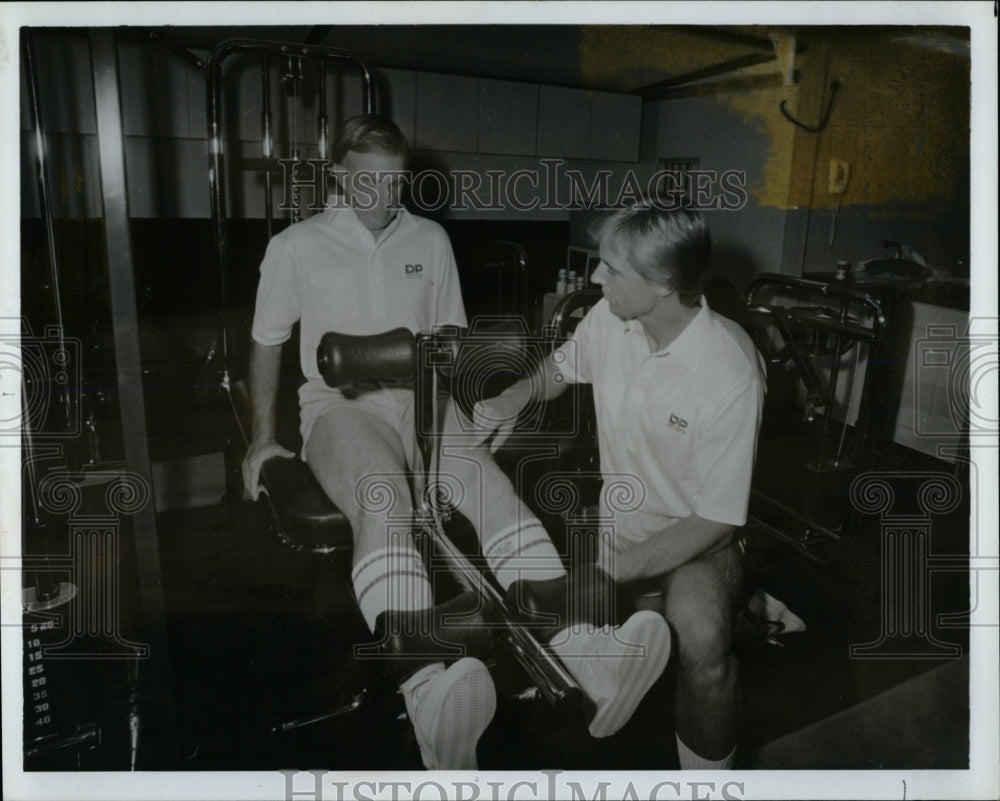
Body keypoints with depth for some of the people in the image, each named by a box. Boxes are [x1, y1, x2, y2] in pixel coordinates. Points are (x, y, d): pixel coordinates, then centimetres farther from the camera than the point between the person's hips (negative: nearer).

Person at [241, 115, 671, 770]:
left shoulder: (431, 239, 13)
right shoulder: (296, 247, 5)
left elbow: (452, 333, 21)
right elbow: (267, 345, 13)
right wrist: (264, 438, 12)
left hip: (419, 398, 3)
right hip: (340, 405, -3)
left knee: (485, 478, -30)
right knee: (383, 496, -37)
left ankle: (576, 650, -47)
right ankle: (428, 690, -60)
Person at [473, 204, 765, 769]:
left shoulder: (730, 373, -26)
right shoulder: (611, 319, -11)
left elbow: (717, 520, -22)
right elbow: (563, 366, 14)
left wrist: (616, 571, -25)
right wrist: (518, 396, -8)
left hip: (695, 539, -5)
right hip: (617, 523, 6)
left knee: (702, 637, -34)